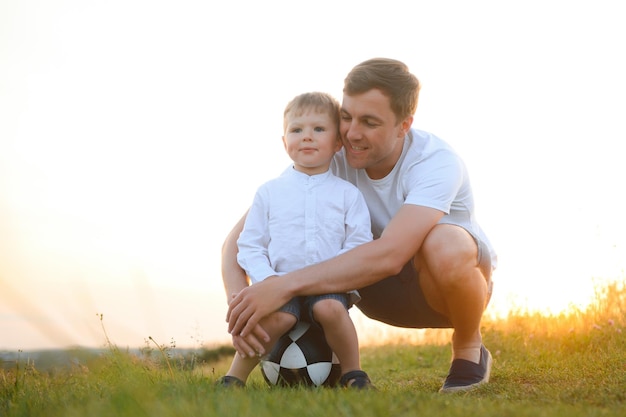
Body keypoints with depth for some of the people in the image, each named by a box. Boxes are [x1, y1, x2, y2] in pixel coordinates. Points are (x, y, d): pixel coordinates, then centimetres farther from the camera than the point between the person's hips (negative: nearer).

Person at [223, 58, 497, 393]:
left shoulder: (436, 162, -29)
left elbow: (389, 255, -44)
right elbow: (243, 234, -22)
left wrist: (285, 286, -48)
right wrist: (238, 303, -41)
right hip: (385, 291, 3)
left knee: (444, 244, -39)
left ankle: (469, 349, -9)